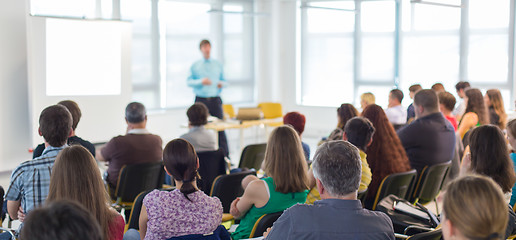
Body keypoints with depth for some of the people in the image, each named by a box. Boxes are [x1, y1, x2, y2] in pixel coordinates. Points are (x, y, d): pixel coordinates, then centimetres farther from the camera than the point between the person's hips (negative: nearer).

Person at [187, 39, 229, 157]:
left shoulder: (218, 64, 12)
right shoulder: (195, 65, 8)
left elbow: (224, 81, 16)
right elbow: (189, 81, 2)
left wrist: (222, 84, -7)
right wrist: (201, 81, -15)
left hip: (215, 100, 0)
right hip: (201, 100, 0)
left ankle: (225, 155, -5)